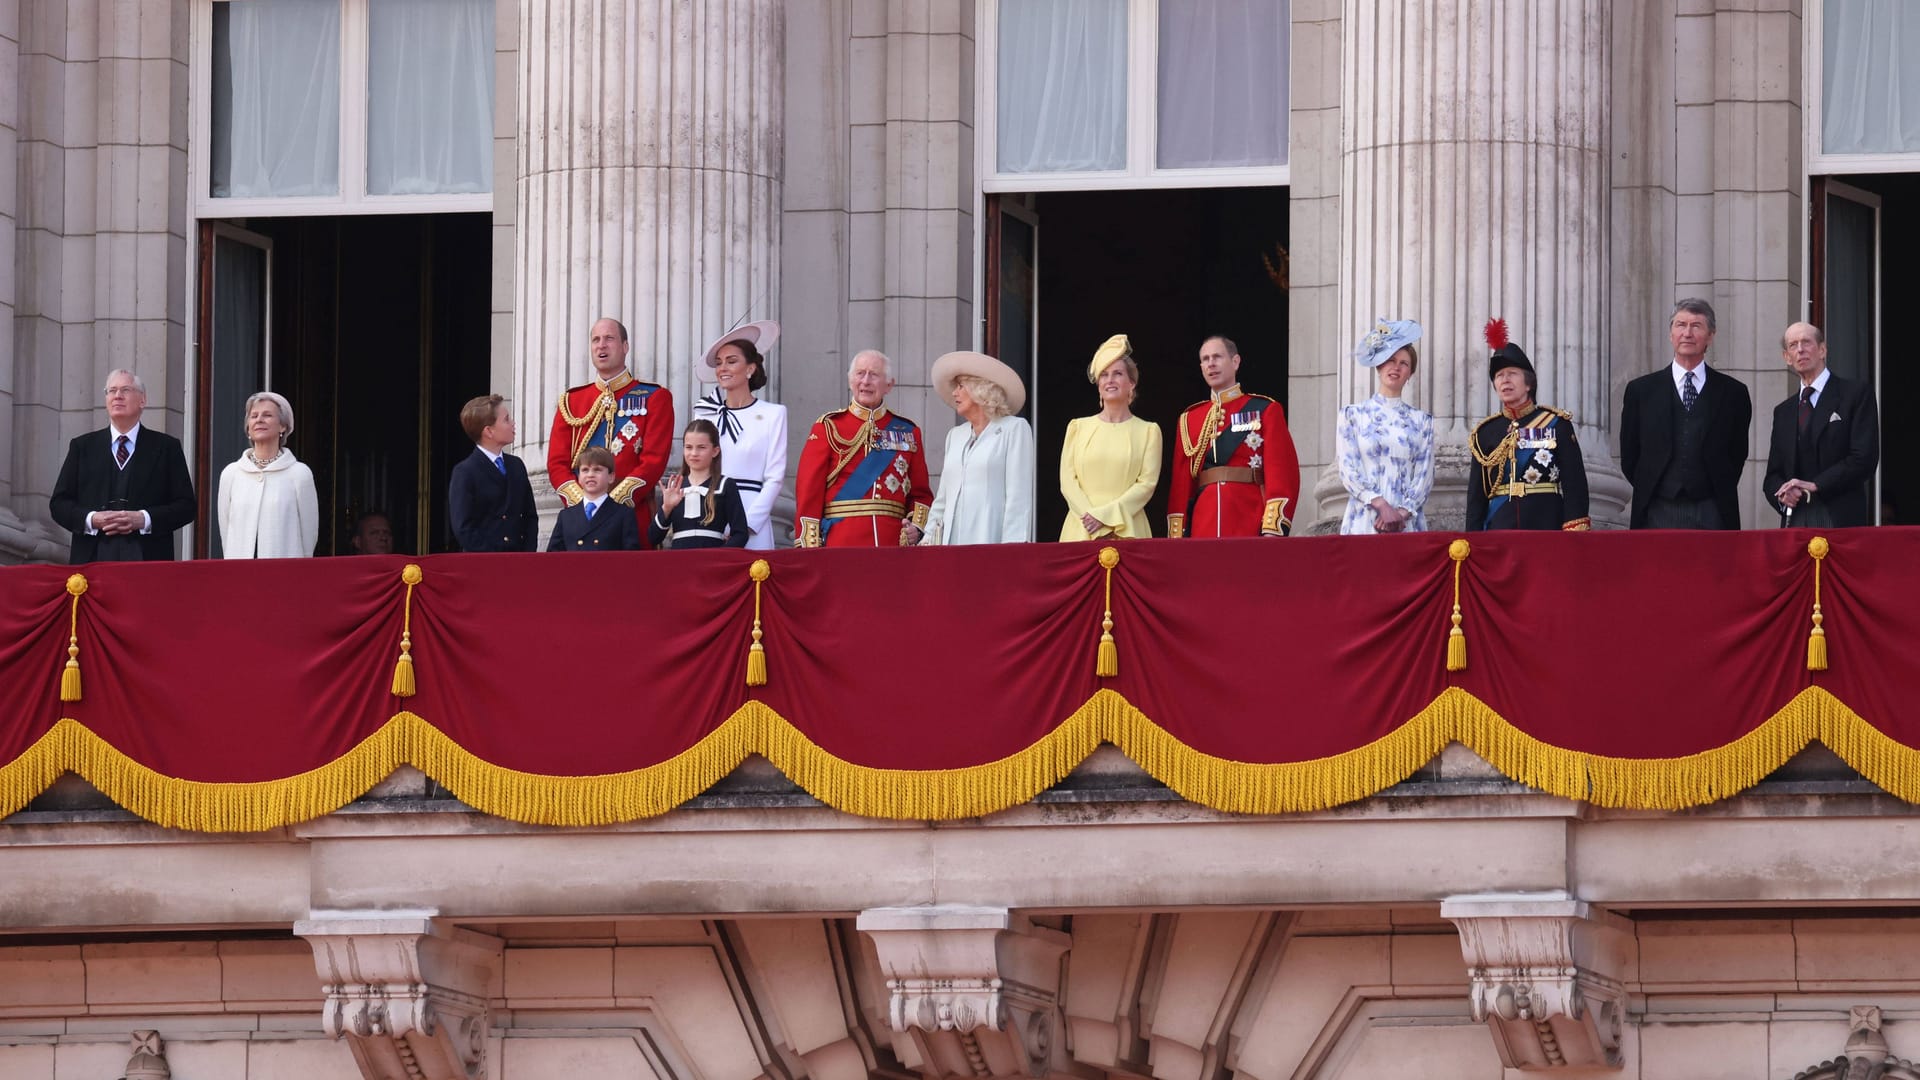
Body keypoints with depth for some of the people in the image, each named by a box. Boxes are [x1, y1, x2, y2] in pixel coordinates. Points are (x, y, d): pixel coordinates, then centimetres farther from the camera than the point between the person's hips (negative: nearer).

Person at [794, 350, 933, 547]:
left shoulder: (908, 432, 14)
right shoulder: (829, 428, 6)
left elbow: (921, 493, 16)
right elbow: (808, 492, 1)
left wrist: (916, 527, -5)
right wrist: (809, 548, -8)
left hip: (893, 543, 2)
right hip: (840, 546, -2)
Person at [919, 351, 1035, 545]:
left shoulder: (1014, 429, 4)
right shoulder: (955, 435, 22)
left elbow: (1019, 495, -4)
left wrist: (1014, 543, -14)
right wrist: (928, 538, 11)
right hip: (953, 542, 5)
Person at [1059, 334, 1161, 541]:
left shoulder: (1148, 431, 9)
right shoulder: (1078, 427, 14)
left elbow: (1147, 484, -1)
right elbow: (1067, 480, 6)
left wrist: (1105, 516, -12)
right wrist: (1090, 516, -11)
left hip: (1127, 533, -1)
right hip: (1081, 531, 1)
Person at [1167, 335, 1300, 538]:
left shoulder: (1265, 410, 5)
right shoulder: (1189, 418, 16)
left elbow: (1281, 473, -3)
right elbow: (1181, 480, 13)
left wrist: (1273, 529, -14)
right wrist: (1177, 536, 4)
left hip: (1250, 528, -3)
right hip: (1203, 529, 3)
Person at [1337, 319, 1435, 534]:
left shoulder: (1420, 421, 14)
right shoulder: (1353, 415, 9)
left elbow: (1425, 476, 6)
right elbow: (1348, 470, 0)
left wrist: (1402, 513, -10)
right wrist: (1382, 505, -13)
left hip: (1408, 524, 1)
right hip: (1364, 522, -1)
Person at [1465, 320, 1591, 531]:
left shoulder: (1557, 425, 4)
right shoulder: (1485, 433, 12)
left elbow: (1575, 482, 0)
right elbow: (1476, 495, 13)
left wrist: (1574, 537, -9)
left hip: (1547, 527, -2)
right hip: (1499, 529, 2)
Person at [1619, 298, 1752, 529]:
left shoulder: (1733, 393, 7)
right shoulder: (1641, 391, 8)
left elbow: (1738, 455, 11)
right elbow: (1629, 458, 12)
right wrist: (1650, 491, 8)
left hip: (1713, 516, 0)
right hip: (1658, 516, 0)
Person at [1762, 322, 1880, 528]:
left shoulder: (1857, 394, 3)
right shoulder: (1783, 412, 20)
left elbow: (1864, 458, -7)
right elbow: (1773, 475, 20)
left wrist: (1814, 486, -11)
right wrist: (1782, 494, -4)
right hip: (1795, 519, 4)